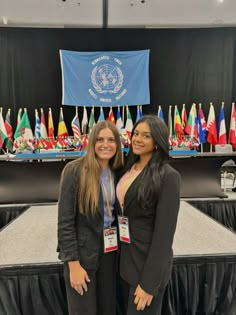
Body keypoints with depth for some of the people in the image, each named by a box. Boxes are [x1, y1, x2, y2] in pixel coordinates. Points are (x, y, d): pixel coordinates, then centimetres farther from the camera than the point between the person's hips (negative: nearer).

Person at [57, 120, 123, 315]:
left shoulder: (117, 172, 0)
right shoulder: (75, 171, -16)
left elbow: (119, 213, 5)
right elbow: (65, 221, -15)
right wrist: (74, 264, -14)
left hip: (111, 251, 5)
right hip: (82, 253, -4)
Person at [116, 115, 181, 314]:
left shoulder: (168, 176, -19)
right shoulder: (129, 167, 2)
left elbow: (164, 232, -19)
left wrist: (149, 282, -17)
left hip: (149, 262, -7)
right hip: (125, 258, 7)